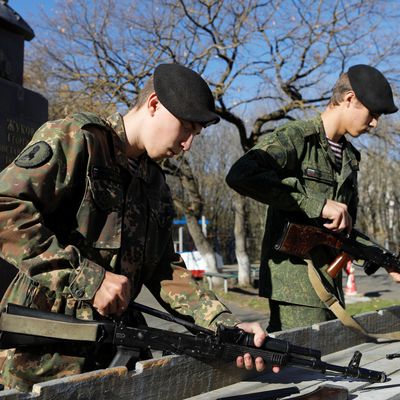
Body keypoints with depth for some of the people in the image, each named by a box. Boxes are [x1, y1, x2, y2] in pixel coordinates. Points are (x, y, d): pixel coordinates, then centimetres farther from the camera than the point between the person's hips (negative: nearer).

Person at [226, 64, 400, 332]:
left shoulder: (349, 157, 18)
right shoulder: (296, 138, -8)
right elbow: (240, 176, -27)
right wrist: (318, 204, -24)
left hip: (330, 284, 8)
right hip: (297, 286, -8)